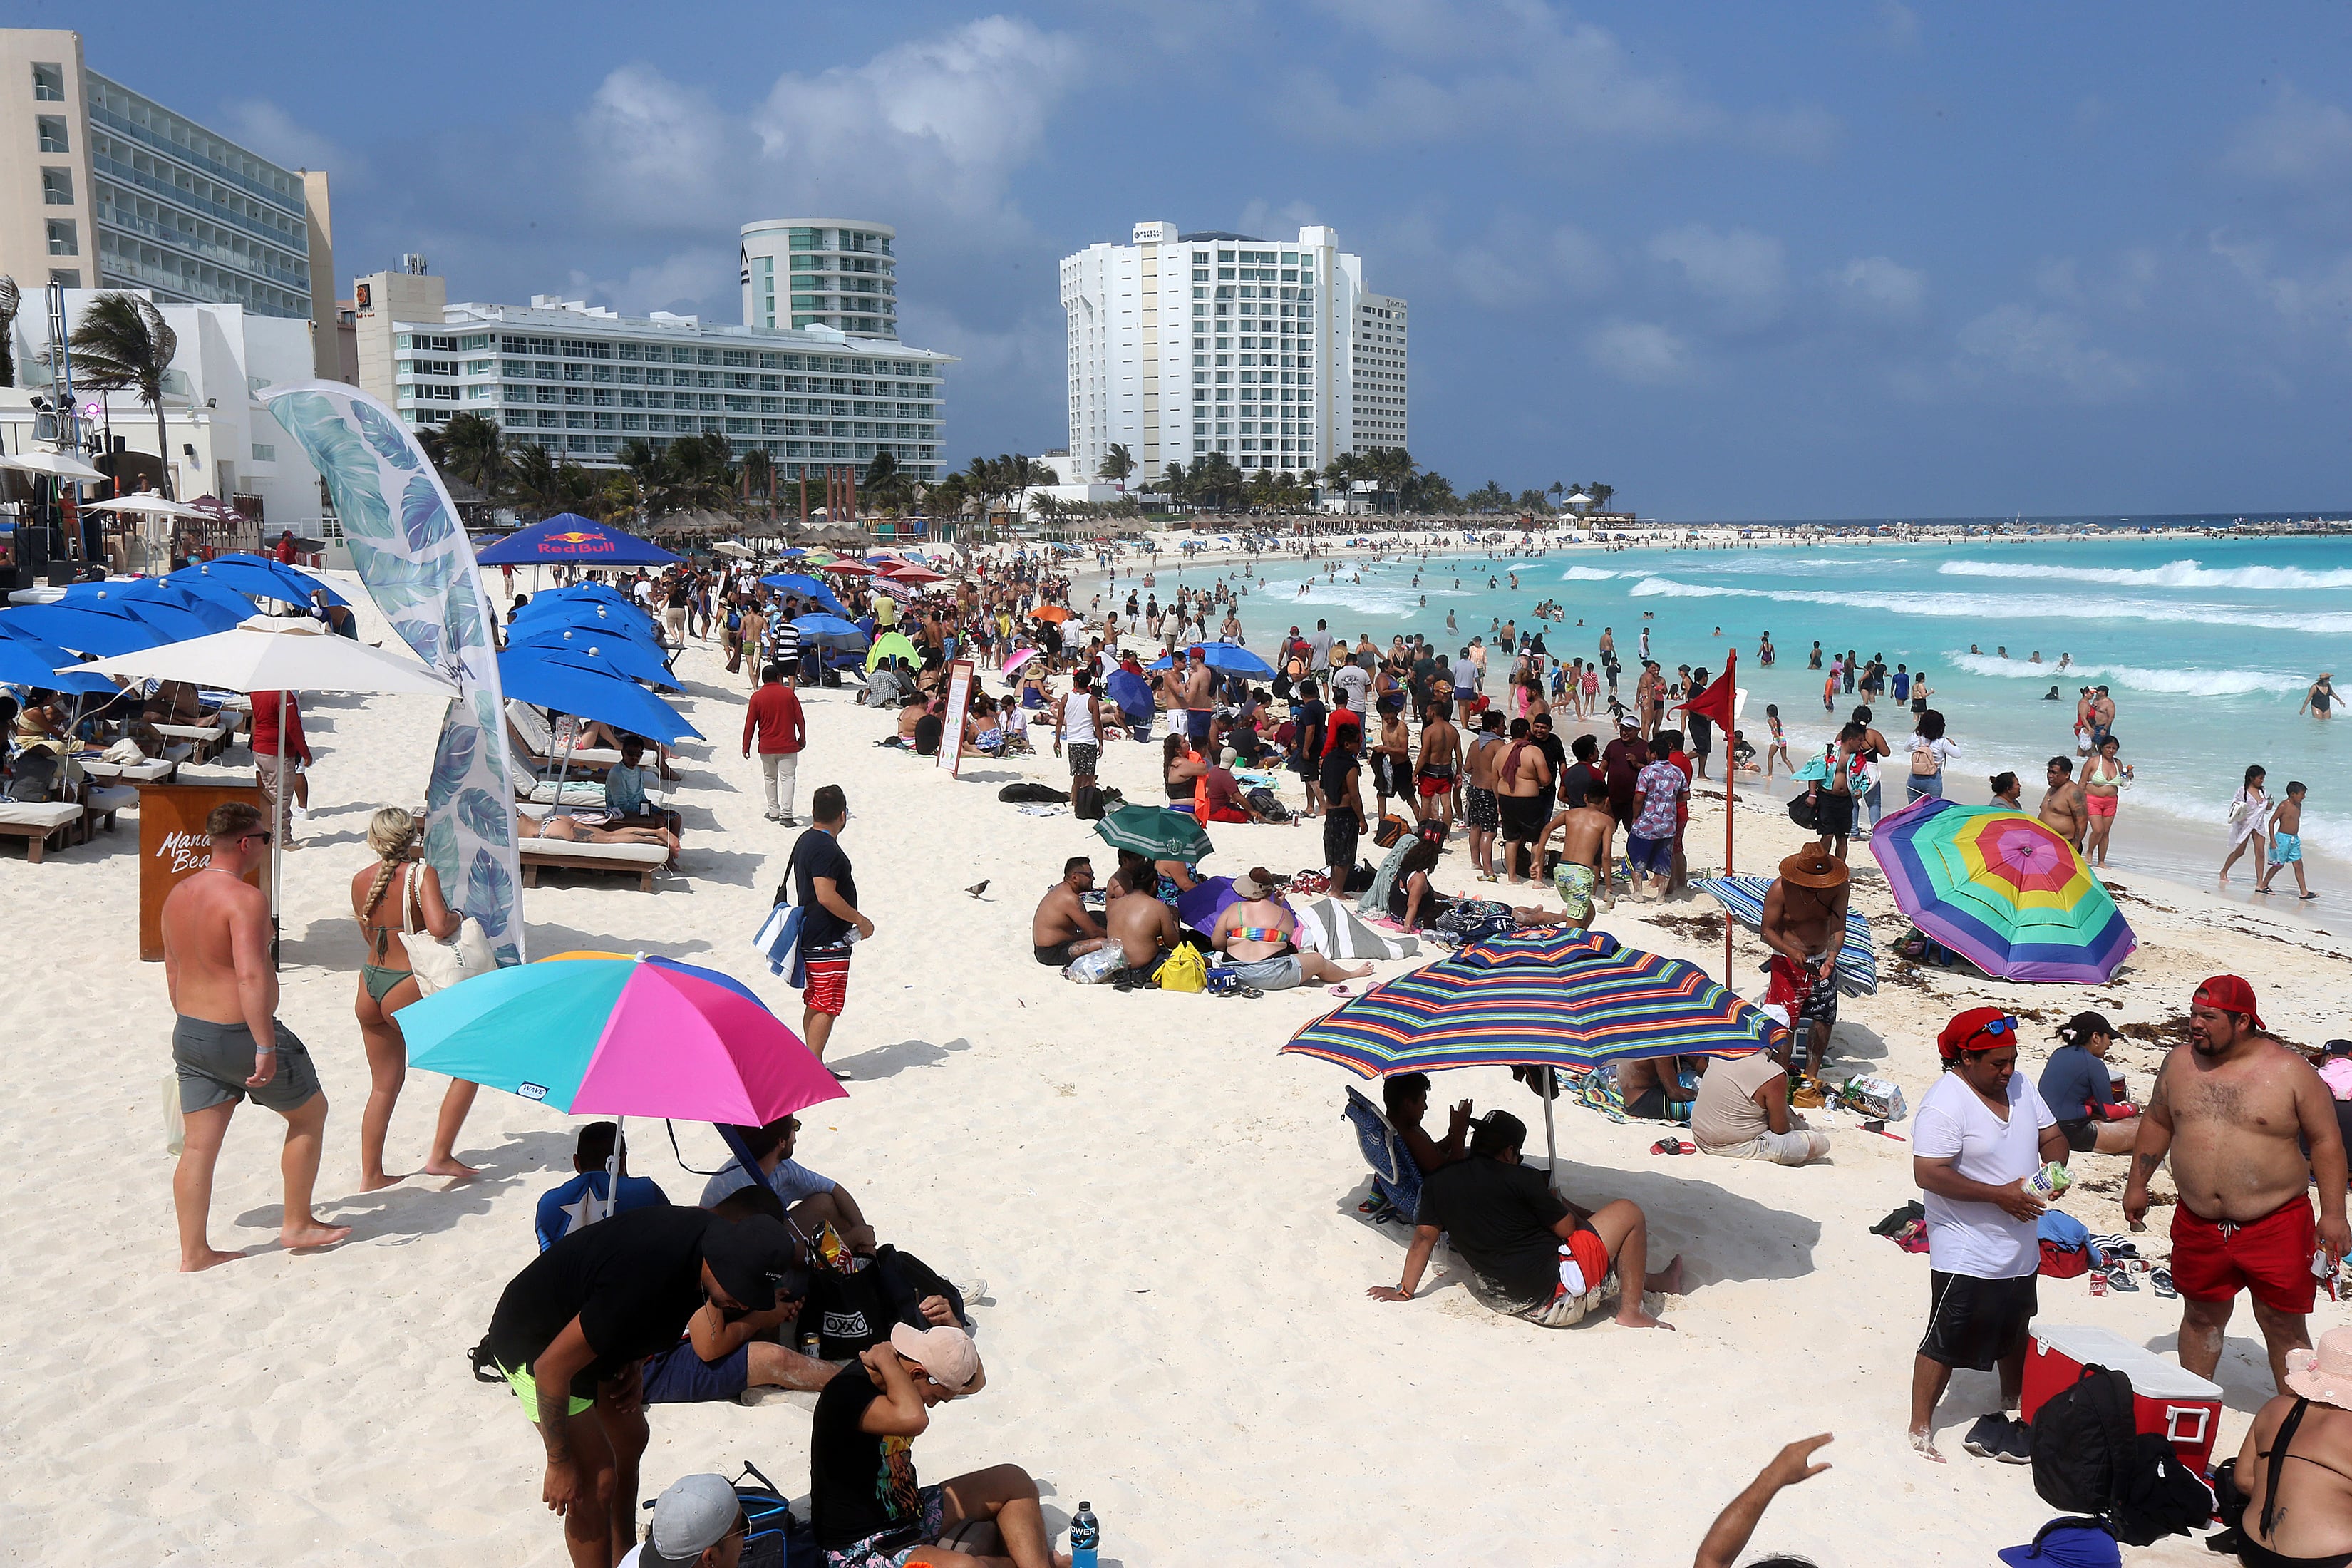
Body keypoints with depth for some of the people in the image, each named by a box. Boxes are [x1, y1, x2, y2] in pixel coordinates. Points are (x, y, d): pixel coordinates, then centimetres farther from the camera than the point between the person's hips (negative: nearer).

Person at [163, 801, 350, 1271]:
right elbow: (251, 976, -29)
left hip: (189, 1034, 8)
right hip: (240, 1035, -8)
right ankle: (297, 1225, 20)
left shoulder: (178, 894, 8)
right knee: (310, 1112, 13)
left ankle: (193, 1254, 16)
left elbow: (173, 970, 17)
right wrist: (266, 1048, -27)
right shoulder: (245, 898, -20)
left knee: (199, 1145, 11)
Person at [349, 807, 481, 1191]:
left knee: (385, 1085, 20)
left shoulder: (361, 881, 4)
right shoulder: (421, 873, -14)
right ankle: (440, 1157, 8)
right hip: (406, 990, -7)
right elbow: (438, 927, -27)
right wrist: (458, 916, -6)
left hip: (369, 986, 7)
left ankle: (371, 1176, 25)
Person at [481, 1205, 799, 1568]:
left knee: (629, 1438, 19)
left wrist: (632, 1363, -3)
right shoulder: (646, 1282, -41)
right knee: (598, 1481, -8)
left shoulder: (711, 1235, -16)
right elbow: (552, 1367, -30)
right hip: (534, 1346, -8)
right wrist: (559, 1463, -18)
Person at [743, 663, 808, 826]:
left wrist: (746, 747, 7)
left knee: (770, 778, 16)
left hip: (766, 747, 1)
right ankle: (786, 814, -12)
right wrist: (802, 739, 12)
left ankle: (773, 812, 20)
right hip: (788, 746, -1)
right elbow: (800, 719, -1)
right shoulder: (789, 694, -4)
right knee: (788, 778, -2)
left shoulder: (757, 697, -2)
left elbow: (750, 724, -1)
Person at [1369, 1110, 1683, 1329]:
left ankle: (1652, 1280, 35)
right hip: (1555, 1296, -8)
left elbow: (1424, 1238, -2)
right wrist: (1556, 1203, 14)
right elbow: (1566, 1228, -6)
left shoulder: (1437, 1183, 2)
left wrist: (1404, 1291, 5)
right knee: (1628, 1212, 3)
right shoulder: (1520, 1178, -14)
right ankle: (1631, 1311, 4)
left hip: (1501, 1299, 8)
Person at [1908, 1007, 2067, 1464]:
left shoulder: (2018, 1086, 3)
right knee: (1946, 1342, 2)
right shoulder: (1944, 1104, -23)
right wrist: (2001, 1194, -26)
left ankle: (2014, 1409, 45)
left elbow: (2053, 1136, 14)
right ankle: (1920, 1430, 14)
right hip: (1968, 1255, -8)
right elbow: (1928, 1173, -27)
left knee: (2016, 1333, 25)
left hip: (2020, 1248, 8)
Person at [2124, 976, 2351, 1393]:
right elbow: (2157, 1123, 15)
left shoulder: (2290, 1070, -9)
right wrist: (2137, 1185, 17)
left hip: (2275, 1226, -4)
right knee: (2201, 1316, 16)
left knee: (2283, 1327, 5)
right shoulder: (2179, 1062, 3)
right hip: (2197, 1225, 4)